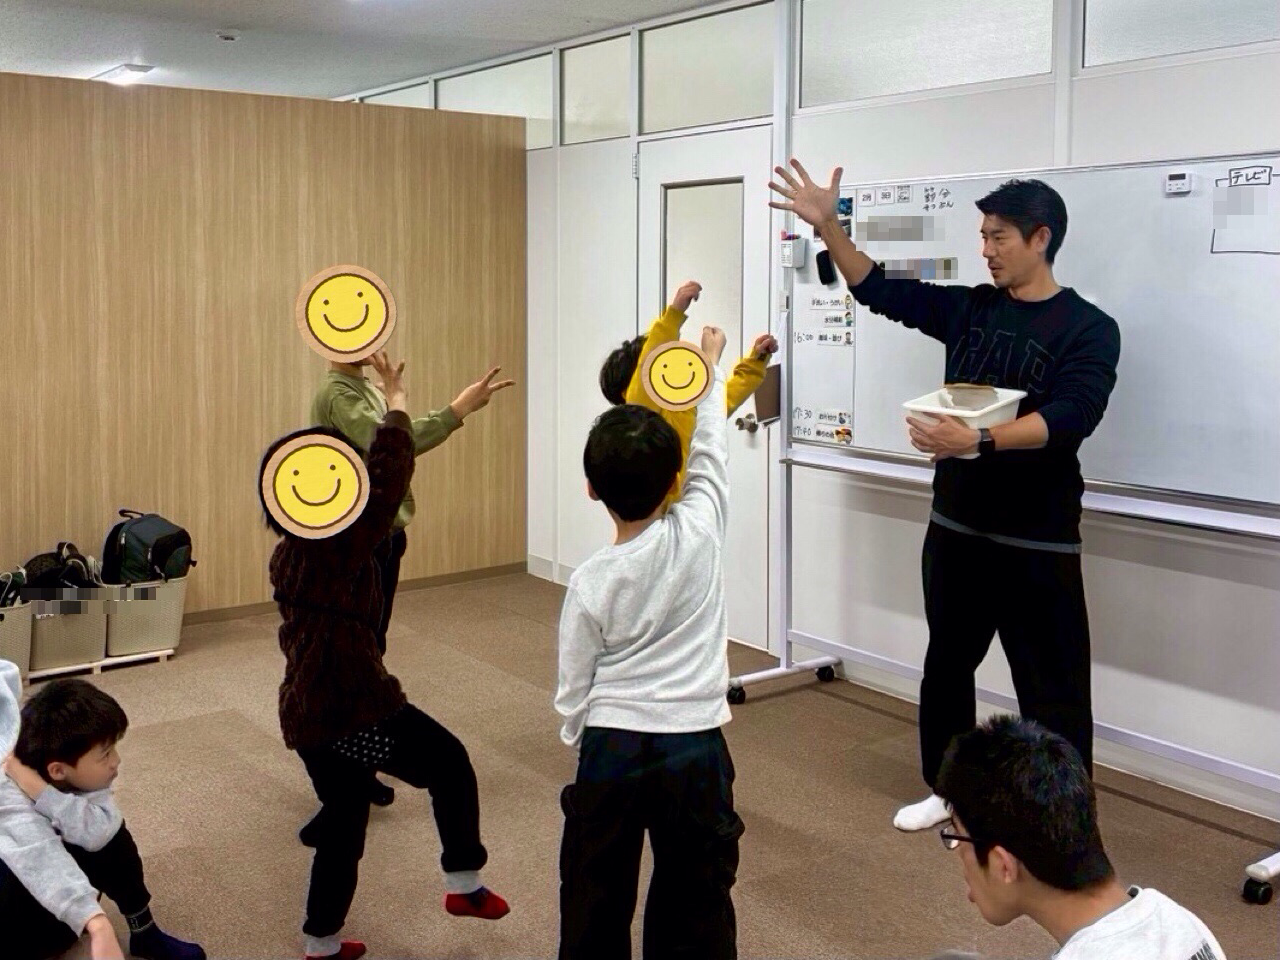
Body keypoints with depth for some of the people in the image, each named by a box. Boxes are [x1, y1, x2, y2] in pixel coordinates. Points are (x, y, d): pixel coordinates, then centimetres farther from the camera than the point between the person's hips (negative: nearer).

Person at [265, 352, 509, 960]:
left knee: (342, 820, 20)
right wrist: (396, 405, -4)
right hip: (353, 707, -8)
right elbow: (389, 478, -17)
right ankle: (463, 883, 20)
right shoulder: (340, 543, -18)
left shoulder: (290, 552, 6)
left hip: (307, 709, 8)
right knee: (449, 762, 11)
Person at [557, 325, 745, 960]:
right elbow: (710, 453, 9)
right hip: (695, 748, 0)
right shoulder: (699, 533, -10)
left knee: (595, 900, 15)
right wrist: (710, 366, 22)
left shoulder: (589, 582, -8)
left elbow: (573, 692, -1)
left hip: (611, 748, 0)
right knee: (696, 906, 11)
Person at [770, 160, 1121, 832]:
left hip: (1037, 542, -6)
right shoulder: (969, 308, 6)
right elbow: (879, 291, 8)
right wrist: (826, 225, -4)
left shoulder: (1089, 329, -10)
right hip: (956, 527, 6)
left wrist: (977, 440, -36)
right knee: (947, 664, 18)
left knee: (1052, 689, 0)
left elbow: (1070, 418, -24)